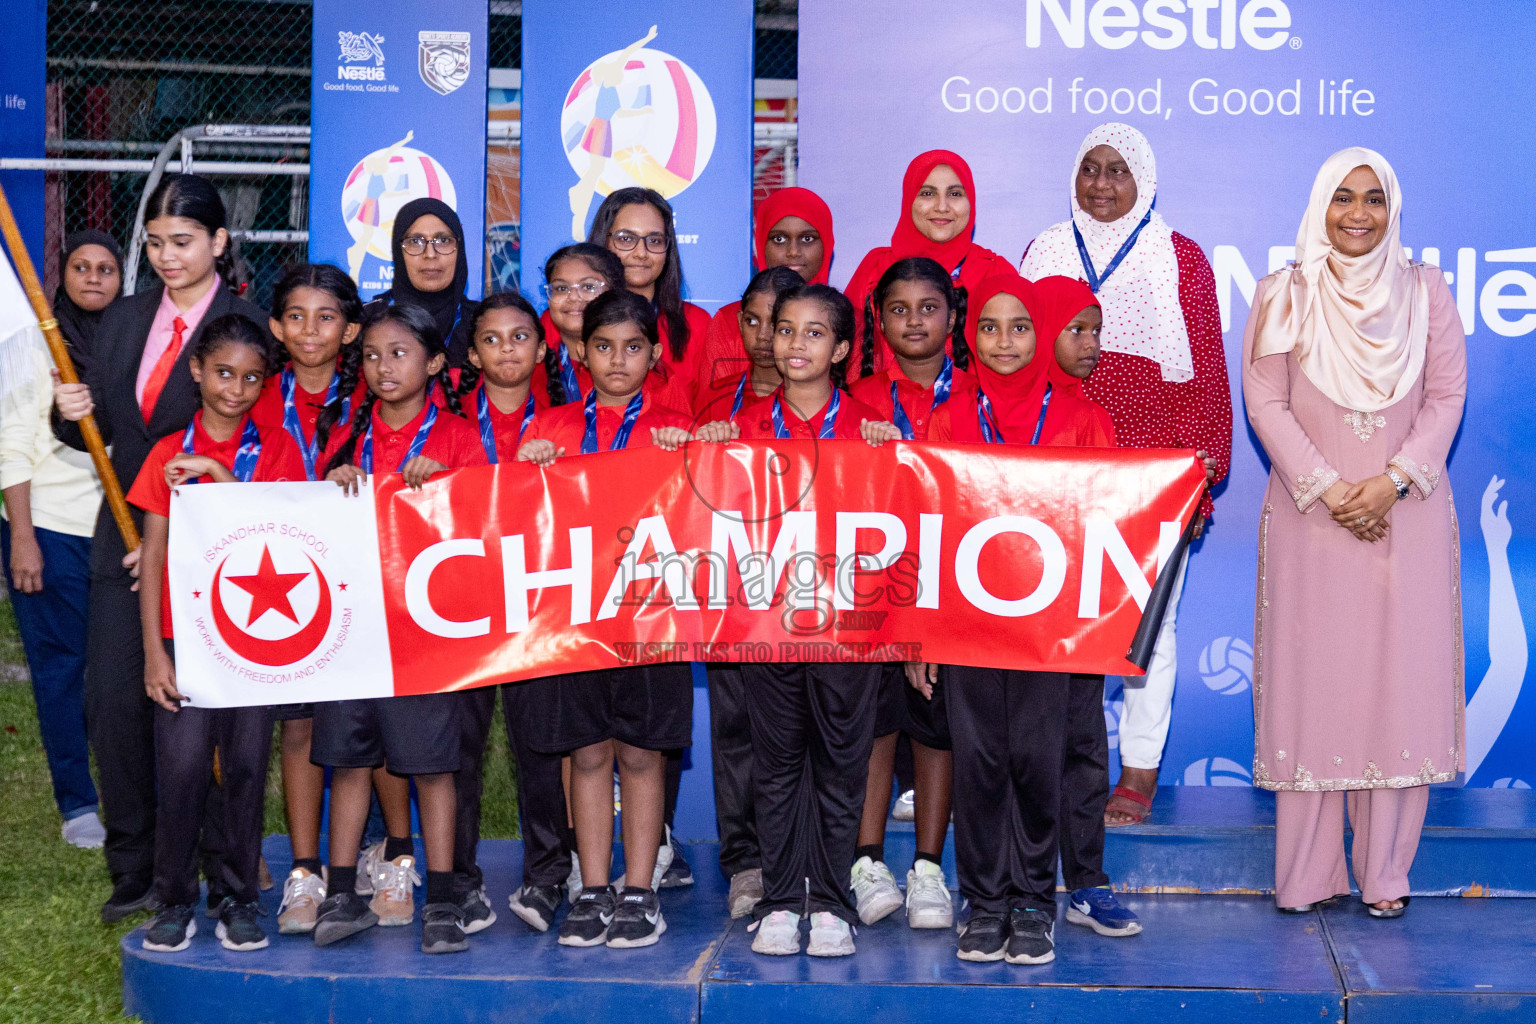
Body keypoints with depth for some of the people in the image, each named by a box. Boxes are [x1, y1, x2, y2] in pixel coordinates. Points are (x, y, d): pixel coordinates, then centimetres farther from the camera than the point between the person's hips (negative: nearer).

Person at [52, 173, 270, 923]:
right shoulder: (124, 320, 13)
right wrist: (73, 415, -9)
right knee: (113, 702, 1)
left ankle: (221, 871, 12)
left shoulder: (249, 327, -5)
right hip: (126, 542, 5)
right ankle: (134, 869, 14)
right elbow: (98, 433, 15)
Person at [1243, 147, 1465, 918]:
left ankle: (1385, 872, 7)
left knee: (1400, 678, -1)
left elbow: (1447, 398, 4)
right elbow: (1265, 403, -1)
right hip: (1310, 515, -1)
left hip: (1406, 515, 1)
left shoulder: (1425, 292, 9)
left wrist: (1392, 481, -10)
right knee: (1311, 679, -1)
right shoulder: (1283, 297, 5)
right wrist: (1327, 488, -11)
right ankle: (1306, 873, 5)